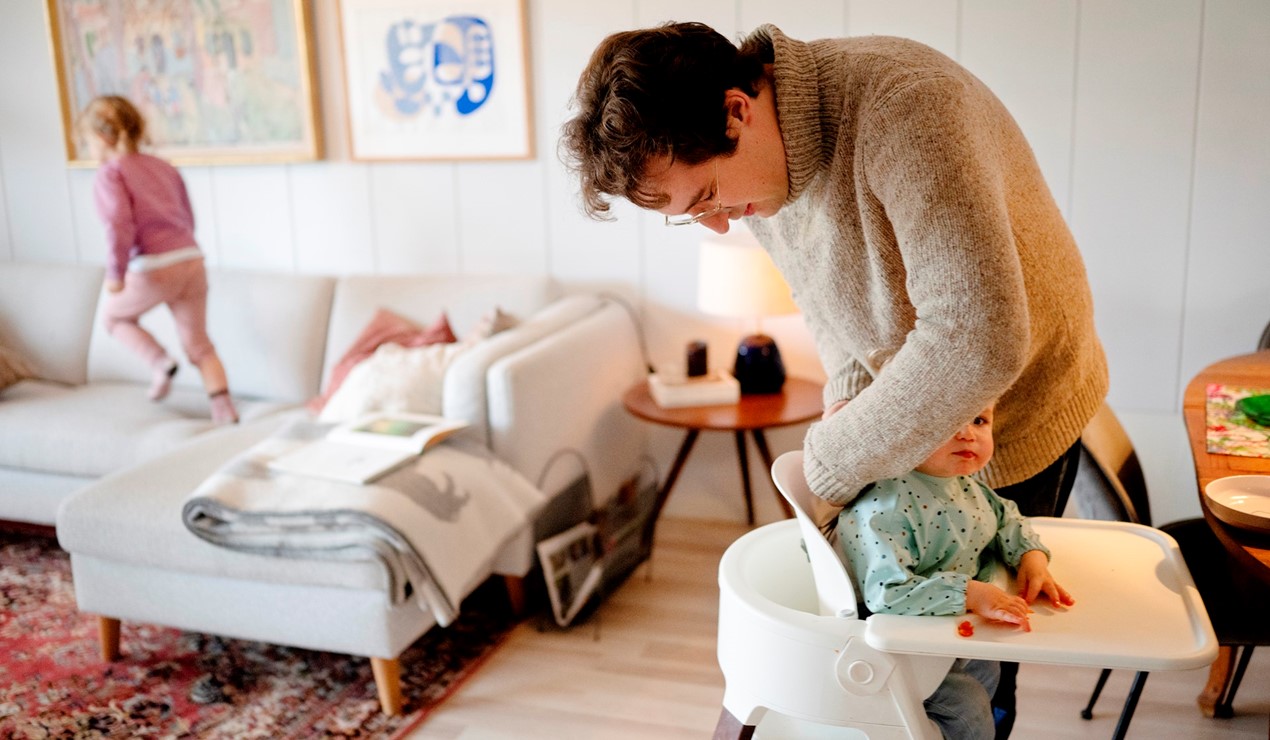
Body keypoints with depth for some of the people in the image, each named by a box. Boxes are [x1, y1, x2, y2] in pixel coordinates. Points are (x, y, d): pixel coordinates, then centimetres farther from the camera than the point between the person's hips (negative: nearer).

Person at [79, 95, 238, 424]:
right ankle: (225, 410, 5)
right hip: (192, 261, 6)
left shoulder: (108, 174, -1)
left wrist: (115, 272, -12)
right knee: (197, 342, 14)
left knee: (113, 314, 24)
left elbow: (120, 224, -16)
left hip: (153, 270, -6)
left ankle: (161, 363, 9)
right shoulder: (164, 167, 19)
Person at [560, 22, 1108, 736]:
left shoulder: (903, 107, -35)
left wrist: (832, 467, -32)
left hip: (1018, 404, -6)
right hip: (902, 396, 6)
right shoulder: (754, 163, -9)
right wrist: (849, 390, -10)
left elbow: (979, 340, -42)